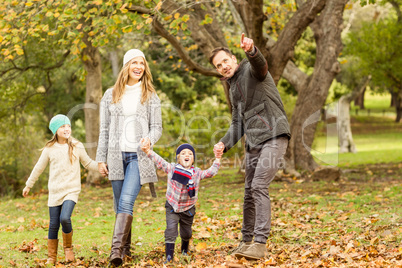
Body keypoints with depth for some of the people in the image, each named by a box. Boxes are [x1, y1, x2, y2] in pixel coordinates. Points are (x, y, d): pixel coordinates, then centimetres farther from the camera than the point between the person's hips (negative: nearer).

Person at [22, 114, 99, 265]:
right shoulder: (49, 149, 2)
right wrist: (28, 185, 20)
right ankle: (51, 257, 18)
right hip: (54, 191, 1)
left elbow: (88, 163, 13)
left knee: (65, 218, -22)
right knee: (53, 225, 3)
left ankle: (68, 247, 4)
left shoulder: (77, 147, 2)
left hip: (71, 190, -1)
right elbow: (39, 168, 14)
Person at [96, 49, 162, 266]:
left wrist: (149, 139, -17)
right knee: (119, 205, 6)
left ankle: (116, 249, -21)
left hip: (139, 156, -2)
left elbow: (157, 127, 6)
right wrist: (101, 159, 6)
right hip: (117, 156, 3)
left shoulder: (150, 96, 6)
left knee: (126, 202, -17)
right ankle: (125, 248, 17)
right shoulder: (111, 95, 9)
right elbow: (104, 130, 10)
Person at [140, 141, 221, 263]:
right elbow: (159, 161, -12)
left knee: (186, 233, 17)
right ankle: (169, 257, -9)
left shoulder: (197, 173, -4)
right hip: (172, 207, -2)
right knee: (171, 231, -15)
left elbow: (211, 172, -6)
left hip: (188, 209, 2)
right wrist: (148, 151, -24)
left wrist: (217, 159, -15)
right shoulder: (171, 169, -9)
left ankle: (184, 251, 45)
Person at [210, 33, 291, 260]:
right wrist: (224, 144, 5)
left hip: (274, 136, -8)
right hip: (253, 142, 8)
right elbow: (238, 123, 23)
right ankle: (247, 241, 23)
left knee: (259, 185, -18)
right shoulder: (233, 89, 22)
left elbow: (260, 64, -27)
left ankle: (261, 242, -19)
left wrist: (252, 51, -50)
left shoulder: (251, 70, 0)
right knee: (249, 191, 11)